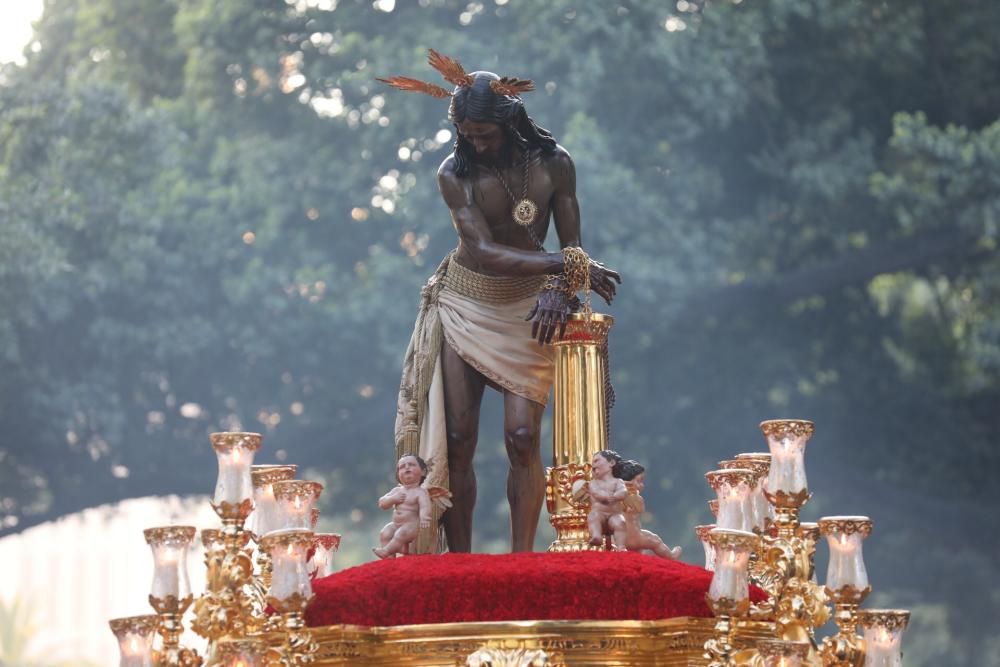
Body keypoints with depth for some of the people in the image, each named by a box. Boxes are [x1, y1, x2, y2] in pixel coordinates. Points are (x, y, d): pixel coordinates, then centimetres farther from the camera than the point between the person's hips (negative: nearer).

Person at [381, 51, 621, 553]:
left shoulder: (553, 164, -7)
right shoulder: (455, 174, -11)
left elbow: (571, 244, -4)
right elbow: (484, 250, -21)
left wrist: (558, 292, -26)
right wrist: (566, 265, -30)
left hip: (527, 308, 0)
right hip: (465, 304, 0)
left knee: (522, 435, -13)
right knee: (456, 439, -4)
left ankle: (521, 560, -6)